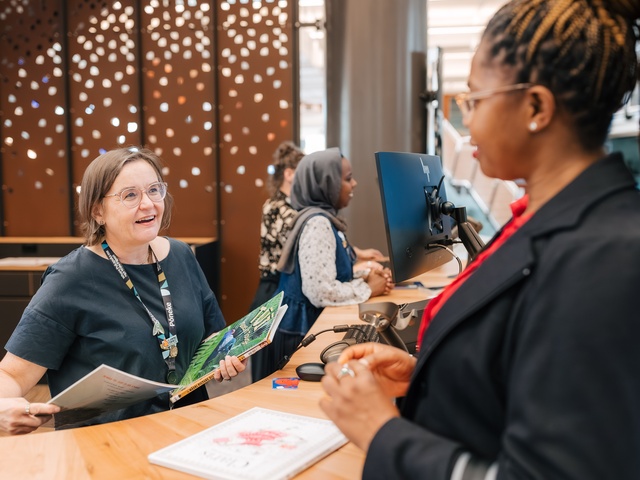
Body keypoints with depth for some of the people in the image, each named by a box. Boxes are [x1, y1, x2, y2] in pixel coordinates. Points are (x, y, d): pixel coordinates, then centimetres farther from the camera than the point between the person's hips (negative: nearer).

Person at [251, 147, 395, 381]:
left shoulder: (325, 218, 8)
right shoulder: (317, 223, -21)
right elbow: (322, 292, -29)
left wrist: (366, 274, 0)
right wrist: (368, 288, -15)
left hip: (313, 323, 9)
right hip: (301, 330, -9)